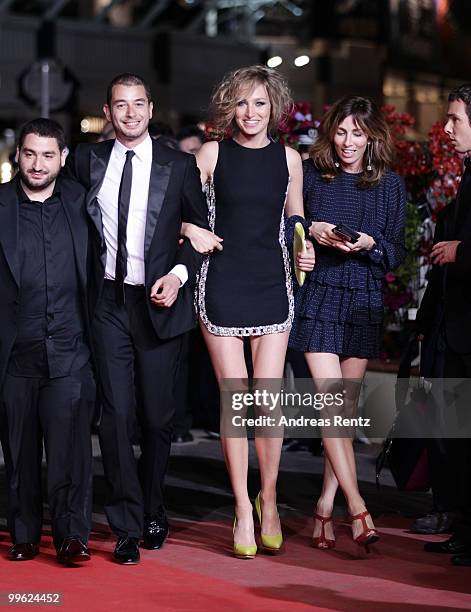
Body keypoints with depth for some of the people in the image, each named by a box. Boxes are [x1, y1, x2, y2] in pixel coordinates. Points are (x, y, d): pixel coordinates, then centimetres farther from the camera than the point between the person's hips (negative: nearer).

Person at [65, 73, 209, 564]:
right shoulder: (88, 160, 5)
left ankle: (152, 513, 27)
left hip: (159, 302, -1)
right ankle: (128, 528, 2)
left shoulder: (179, 166, 1)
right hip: (109, 303, 1)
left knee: (157, 416, 7)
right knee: (116, 415, -4)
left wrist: (178, 274, -10)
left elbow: (201, 228, 5)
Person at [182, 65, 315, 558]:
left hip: (271, 286, 1)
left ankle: (268, 500, 16)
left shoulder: (288, 158, 8)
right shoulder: (213, 154, 2)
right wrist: (191, 231, -11)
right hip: (223, 286, -1)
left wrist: (305, 249, 1)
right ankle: (243, 510, 8)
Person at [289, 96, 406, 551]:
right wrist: (311, 232, -11)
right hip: (318, 296, -2)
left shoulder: (389, 184, 7)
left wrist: (370, 244, -13)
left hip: (364, 302, 2)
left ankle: (326, 505, 11)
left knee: (347, 405, 3)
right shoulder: (311, 175, 4)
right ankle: (356, 505, -11)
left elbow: (397, 252, 6)